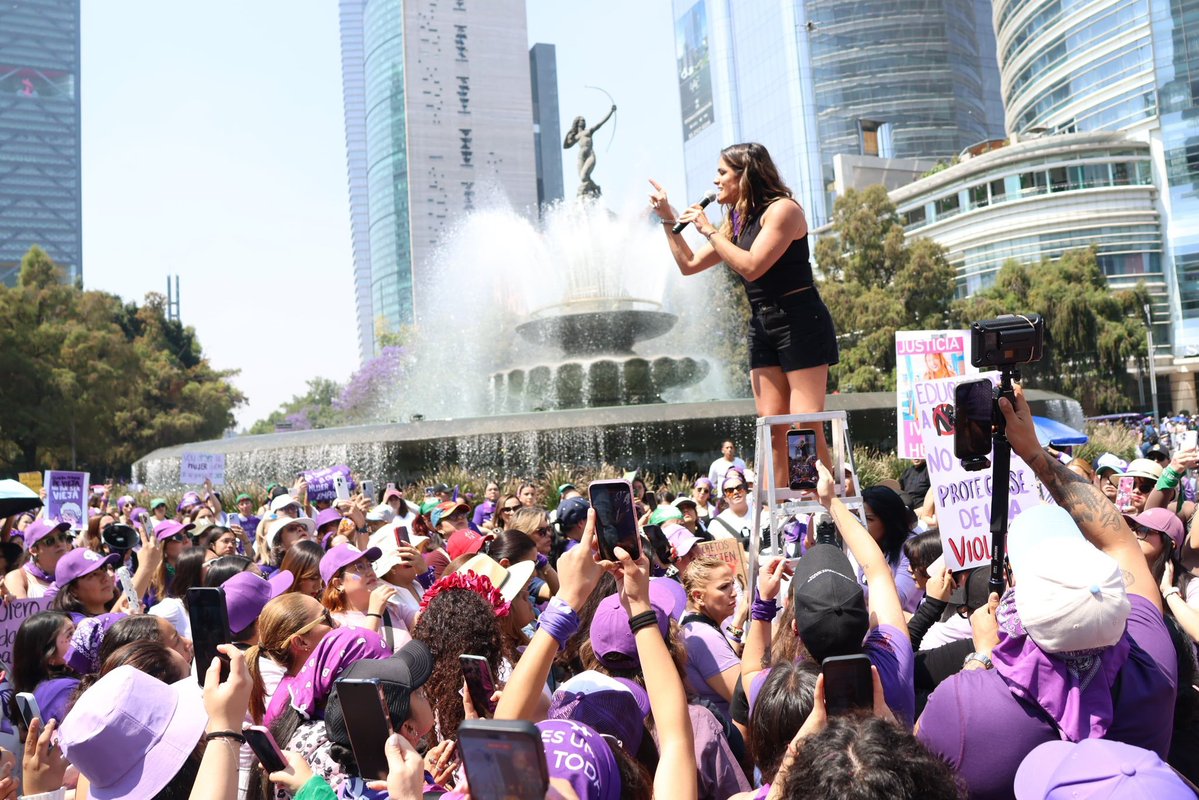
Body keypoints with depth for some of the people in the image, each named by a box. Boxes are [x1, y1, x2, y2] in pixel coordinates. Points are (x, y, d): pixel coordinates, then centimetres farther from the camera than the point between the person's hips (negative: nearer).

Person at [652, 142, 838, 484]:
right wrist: (668, 219, 13)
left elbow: (751, 267, -21)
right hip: (762, 326, 8)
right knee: (771, 428, 3)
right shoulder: (736, 222, 15)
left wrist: (708, 230, -13)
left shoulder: (781, 209, -9)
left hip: (800, 323, -8)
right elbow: (689, 264, 19)